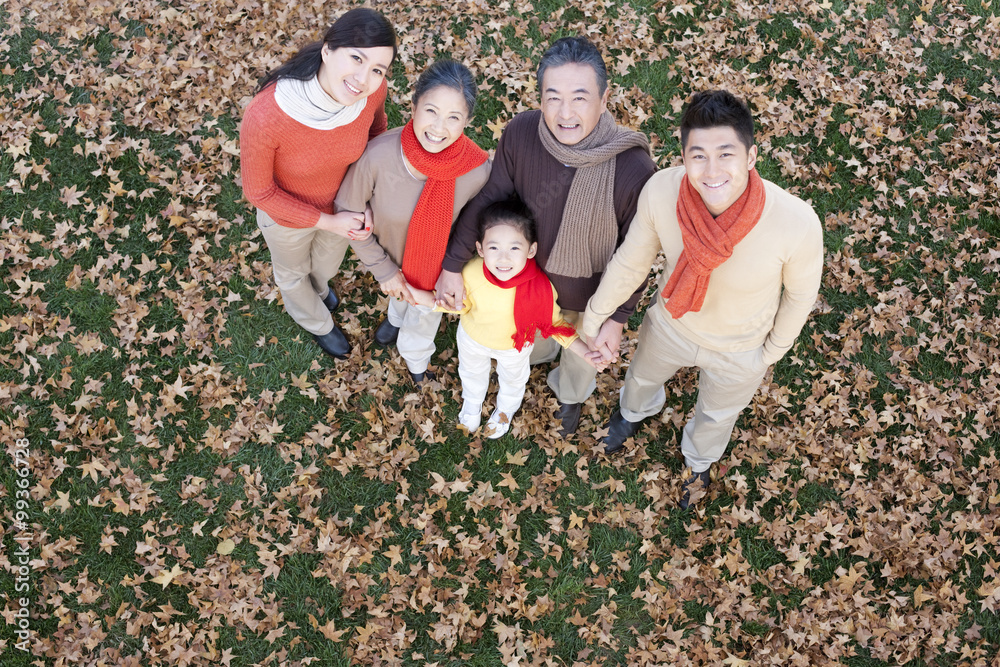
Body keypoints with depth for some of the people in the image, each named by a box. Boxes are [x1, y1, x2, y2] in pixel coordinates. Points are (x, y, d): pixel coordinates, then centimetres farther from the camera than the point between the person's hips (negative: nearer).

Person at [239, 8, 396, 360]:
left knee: (328, 260, 37)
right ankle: (317, 322, 65)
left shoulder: (372, 91, -31)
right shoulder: (264, 116, -42)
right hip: (287, 213, -3)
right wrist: (327, 221, -22)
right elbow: (258, 192, -24)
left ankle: (319, 287, 74)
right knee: (293, 272, 31)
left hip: (342, 203, 3)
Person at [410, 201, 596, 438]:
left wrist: (585, 352, -30)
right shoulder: (471, 275, -39)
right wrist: (415, 293, -28)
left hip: (515, 345, 0)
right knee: (472, 372, 34)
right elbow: (457, 304, -17)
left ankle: (506, 408, 70)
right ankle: (472, 402, 71)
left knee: (513, 377, 33)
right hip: (473, 338, 0)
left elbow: (553, 322, -21)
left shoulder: (540, 287, -40)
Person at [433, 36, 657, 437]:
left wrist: (618, 317, -13)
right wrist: (453, 266, -11)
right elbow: (487, 200, -15)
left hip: (589, 293, -2)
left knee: (581, 354, 30)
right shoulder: (520, 134, -29)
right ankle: (539, 355, 73)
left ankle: (571, 395, 67)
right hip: (529, 274, 2)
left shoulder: (634, 169, -36)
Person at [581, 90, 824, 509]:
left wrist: (773, 350, -1)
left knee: (717, 415, 32)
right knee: (642, 376, 34)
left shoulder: (797, 223, -40)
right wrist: (597, 312, 1)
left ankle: (698, 461, 70)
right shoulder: (660, 191, -35)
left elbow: (801, 294, -16)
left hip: (738, 353, -1)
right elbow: (631, 261, -13)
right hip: (669, 326, 1)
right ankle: (634, 412, 75)